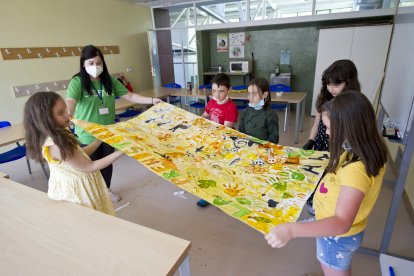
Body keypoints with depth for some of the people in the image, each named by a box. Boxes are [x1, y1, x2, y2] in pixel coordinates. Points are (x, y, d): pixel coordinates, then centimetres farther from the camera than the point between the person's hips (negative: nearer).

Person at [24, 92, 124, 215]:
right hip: (75, 192, -9)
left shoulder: (58, 135, -1)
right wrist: (119, 152, -26)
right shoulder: (56, 146, -30)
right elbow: (89, 167, -25)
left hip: (76, 187, 9)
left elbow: (80, 153, 9)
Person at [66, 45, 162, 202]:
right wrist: (68, 115, -51)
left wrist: (151, 100, -7)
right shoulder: (77, 82, -13)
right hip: (88, 134, -4)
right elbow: (70, 102, -29)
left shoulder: (109, 81, 1)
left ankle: (107, 190, 43)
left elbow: (129, 96, 1)